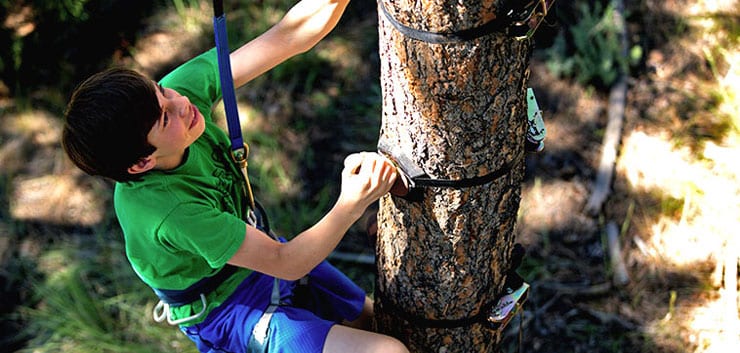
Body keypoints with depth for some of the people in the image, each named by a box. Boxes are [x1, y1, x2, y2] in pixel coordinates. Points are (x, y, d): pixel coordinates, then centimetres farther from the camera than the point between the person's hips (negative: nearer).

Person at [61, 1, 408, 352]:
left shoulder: (181, 88, -22)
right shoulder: (165, 212, -38)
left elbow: (291, 34, -23)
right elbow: (286, 263, -29)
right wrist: (352, 205, -40)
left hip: (253, 249, 7)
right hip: (227, 313, -7)